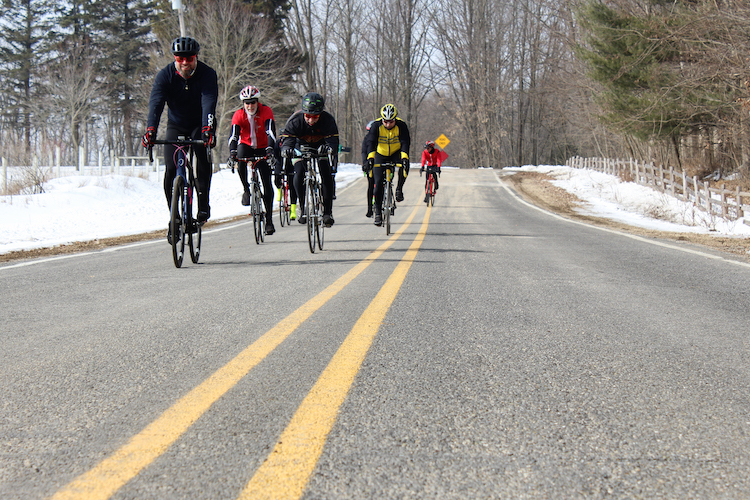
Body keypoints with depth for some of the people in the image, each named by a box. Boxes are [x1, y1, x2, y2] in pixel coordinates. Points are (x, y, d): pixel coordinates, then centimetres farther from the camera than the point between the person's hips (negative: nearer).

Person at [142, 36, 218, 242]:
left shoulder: (207, 74, -21)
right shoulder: (165, 75, -17)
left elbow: (209, 102, -35)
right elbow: (156, 103, -31)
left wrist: (208, 128, -53)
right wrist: (151, 129, -48)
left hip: (200, 125, -1)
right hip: (176, 126, 2)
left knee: (203, 157, -30)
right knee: (171, 170, -13)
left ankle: (203, 204, -17)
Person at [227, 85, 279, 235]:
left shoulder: (266, 111, -18)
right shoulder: (239, 115, -15)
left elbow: (271, 132, -29)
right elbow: (233, 135, -25)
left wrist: (271, 150, -45)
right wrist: (232, 152, -43)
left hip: (262, 149, -1)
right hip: (246, 146, 1)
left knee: (267, 184, -9)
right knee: (240, 158, -36)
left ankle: (269, 221, -3)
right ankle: (246, 190, -15)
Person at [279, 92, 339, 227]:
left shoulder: (328, 119, -30)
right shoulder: (295, 120, -30)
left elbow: (333, 139, -37)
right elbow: (287, 137, -38)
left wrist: (330, 147, -62)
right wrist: (286, 149, -62)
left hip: (320, 147, 0)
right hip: (301, 147, 0)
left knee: (327, 176, -17)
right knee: (298, 176, -20)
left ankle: (327, 212, -8)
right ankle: (303, 209, -2)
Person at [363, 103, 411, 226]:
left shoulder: (401, 125, -20)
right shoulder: (377, 125, -20)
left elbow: (405, 142, -29)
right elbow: (371, 142, -30)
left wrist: (404, 157, -46)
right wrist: (370, 157, -46)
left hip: (396, 153, 0)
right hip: (380, 155, 0)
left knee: (404, 166, -34)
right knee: (378, 183, -8)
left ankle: (399, 188, -8)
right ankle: (378, 213, 1)